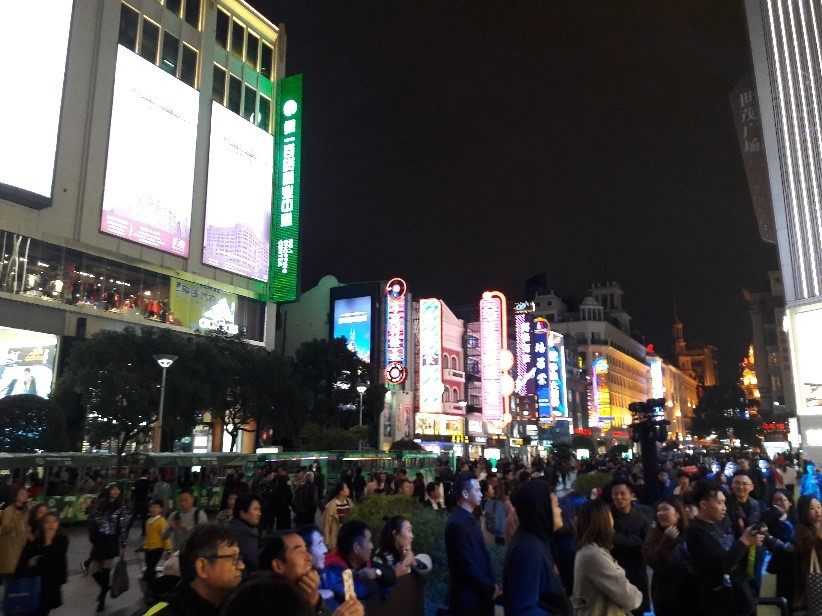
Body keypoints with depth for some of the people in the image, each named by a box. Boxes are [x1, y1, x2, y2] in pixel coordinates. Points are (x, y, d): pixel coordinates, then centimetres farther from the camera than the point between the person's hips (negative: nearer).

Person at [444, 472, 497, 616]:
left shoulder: (470, 518, 8)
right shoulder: (457, 523, -21)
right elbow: (467, 565, -21)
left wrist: (491, 584, 2)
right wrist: (490, 588, -11)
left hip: (481, 591, 8)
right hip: (468, 595, -8)